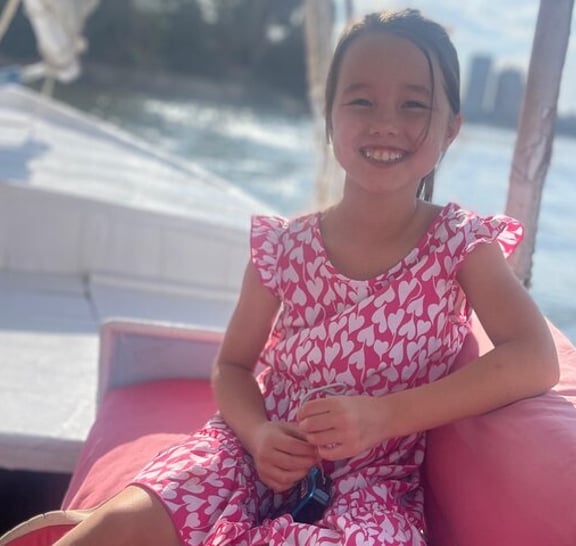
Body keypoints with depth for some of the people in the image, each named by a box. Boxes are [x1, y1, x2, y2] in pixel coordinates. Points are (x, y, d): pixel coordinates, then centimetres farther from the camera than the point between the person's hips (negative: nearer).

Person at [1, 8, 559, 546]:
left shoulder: (462, 243, -7)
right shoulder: (284, 247, -3)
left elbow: (536, 361, -19)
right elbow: (232, 365, 7)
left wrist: (383, 415, -26)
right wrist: (259, 434, -16)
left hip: (372, 476, 0)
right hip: (264, 448, 1)